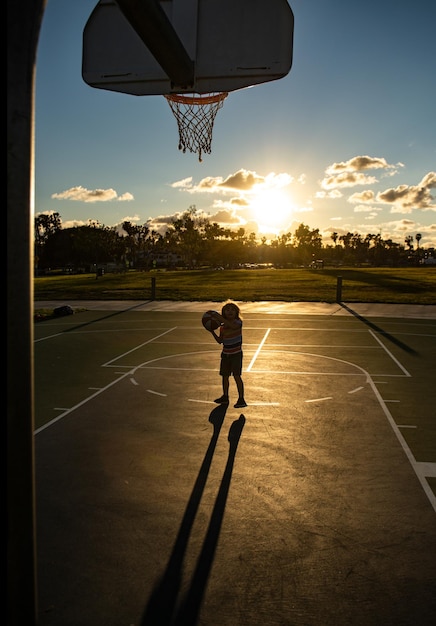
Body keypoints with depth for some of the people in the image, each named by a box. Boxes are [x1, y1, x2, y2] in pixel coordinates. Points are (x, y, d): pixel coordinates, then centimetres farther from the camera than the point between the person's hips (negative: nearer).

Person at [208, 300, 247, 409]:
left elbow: (234, 326, -36)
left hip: (236, 354, -6)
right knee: (224, 375, 13)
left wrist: (221, 319, -40)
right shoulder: (222, 326, 5)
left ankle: (241, 399, -3)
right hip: (225, 354, 6)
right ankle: (225, 397, 28)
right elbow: (220, 341, 7)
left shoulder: (238, 322, -11)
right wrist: (212, 332, -5)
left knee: (237, 375, -9)